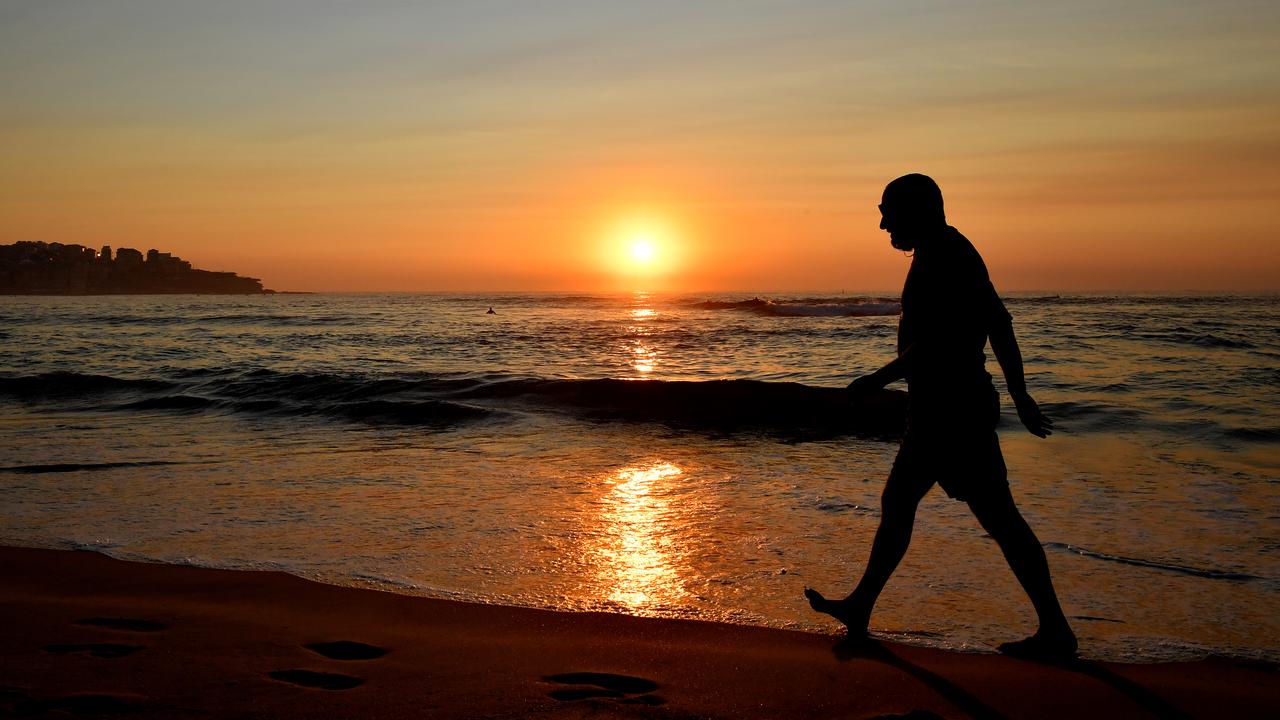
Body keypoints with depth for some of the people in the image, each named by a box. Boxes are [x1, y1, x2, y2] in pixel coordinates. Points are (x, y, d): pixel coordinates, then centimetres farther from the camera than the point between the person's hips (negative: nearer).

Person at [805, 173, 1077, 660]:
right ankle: (859, 609, 24)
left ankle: (1055, 631, 3)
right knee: (896, 502, 15)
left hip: (950, 408, -11)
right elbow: (999, 327, 19)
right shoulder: (954, 253, 17)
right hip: (941, 406, 11)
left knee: (998, 516, -5)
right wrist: (1020, 396, 22)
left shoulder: (940, 259, -15)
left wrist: (877, 380, -16)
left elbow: (933, 342, -24)